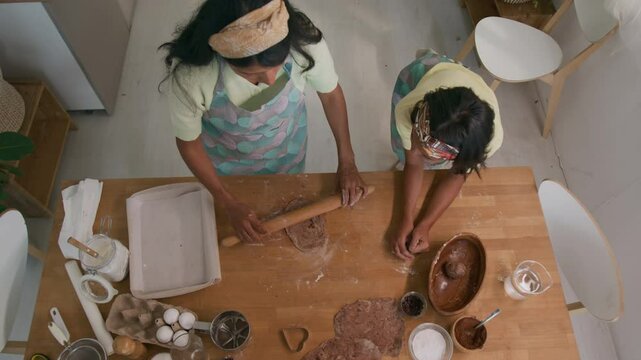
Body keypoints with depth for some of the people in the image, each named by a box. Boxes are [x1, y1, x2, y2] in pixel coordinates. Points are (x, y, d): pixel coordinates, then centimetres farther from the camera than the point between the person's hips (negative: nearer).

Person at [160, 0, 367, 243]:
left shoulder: (305, 42, -36)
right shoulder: (191, 76, -40)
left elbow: (331, 94, -14)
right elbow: (188, 142, -20)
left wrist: (346, 161, -8)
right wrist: (229, 204, -17)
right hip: (226, 163, -1)